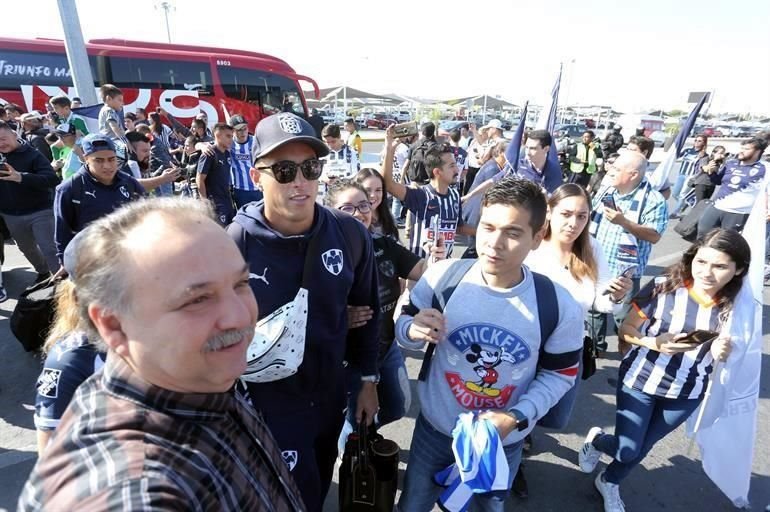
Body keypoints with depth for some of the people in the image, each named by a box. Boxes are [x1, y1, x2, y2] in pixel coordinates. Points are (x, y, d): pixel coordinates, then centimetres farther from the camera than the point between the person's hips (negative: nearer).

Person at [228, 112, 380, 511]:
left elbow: (366, 311, 0)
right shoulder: (234, 244, -20)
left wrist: (368, 380, 5)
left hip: (329, 396, 4)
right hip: (265, 403, -3)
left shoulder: (349, 234, -12)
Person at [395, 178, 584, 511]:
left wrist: (517, 417, -20)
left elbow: (559, 374, -6)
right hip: (435, 428, 0)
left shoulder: (560, 306, -20)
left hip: (504, 440, 1)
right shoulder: (442, 277, -22)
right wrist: (413, 330, -31)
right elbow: (404, 329, -7)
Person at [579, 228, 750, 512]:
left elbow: (722, 351, 4)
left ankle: (609, 483, 49)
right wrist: (653, 342, -31)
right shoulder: (664, 286, -20)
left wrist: (722, 353, -19)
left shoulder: (735, 307, -10)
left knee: (642, 446, 20)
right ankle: (596, 439, 38)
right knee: (628, 450, 1)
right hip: (640, 380, -3)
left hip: (686, 393, 3)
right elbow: (626, 329, -12)